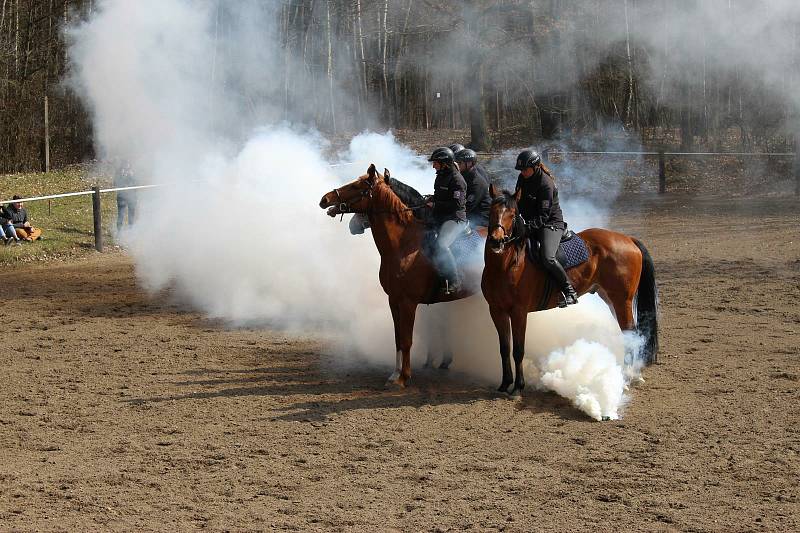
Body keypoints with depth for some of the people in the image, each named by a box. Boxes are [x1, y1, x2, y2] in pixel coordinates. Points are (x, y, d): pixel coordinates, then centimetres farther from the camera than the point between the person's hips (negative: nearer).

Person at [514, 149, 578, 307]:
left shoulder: (546, 184, -20)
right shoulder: (523, 179, 4)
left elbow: (543, 215, -25)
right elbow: (519, 202, 16)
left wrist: (528, 228, -37)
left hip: (551, 224, -9)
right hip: (532, 223, 9)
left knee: (547, 258, -30)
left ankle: (570, 292, -19)